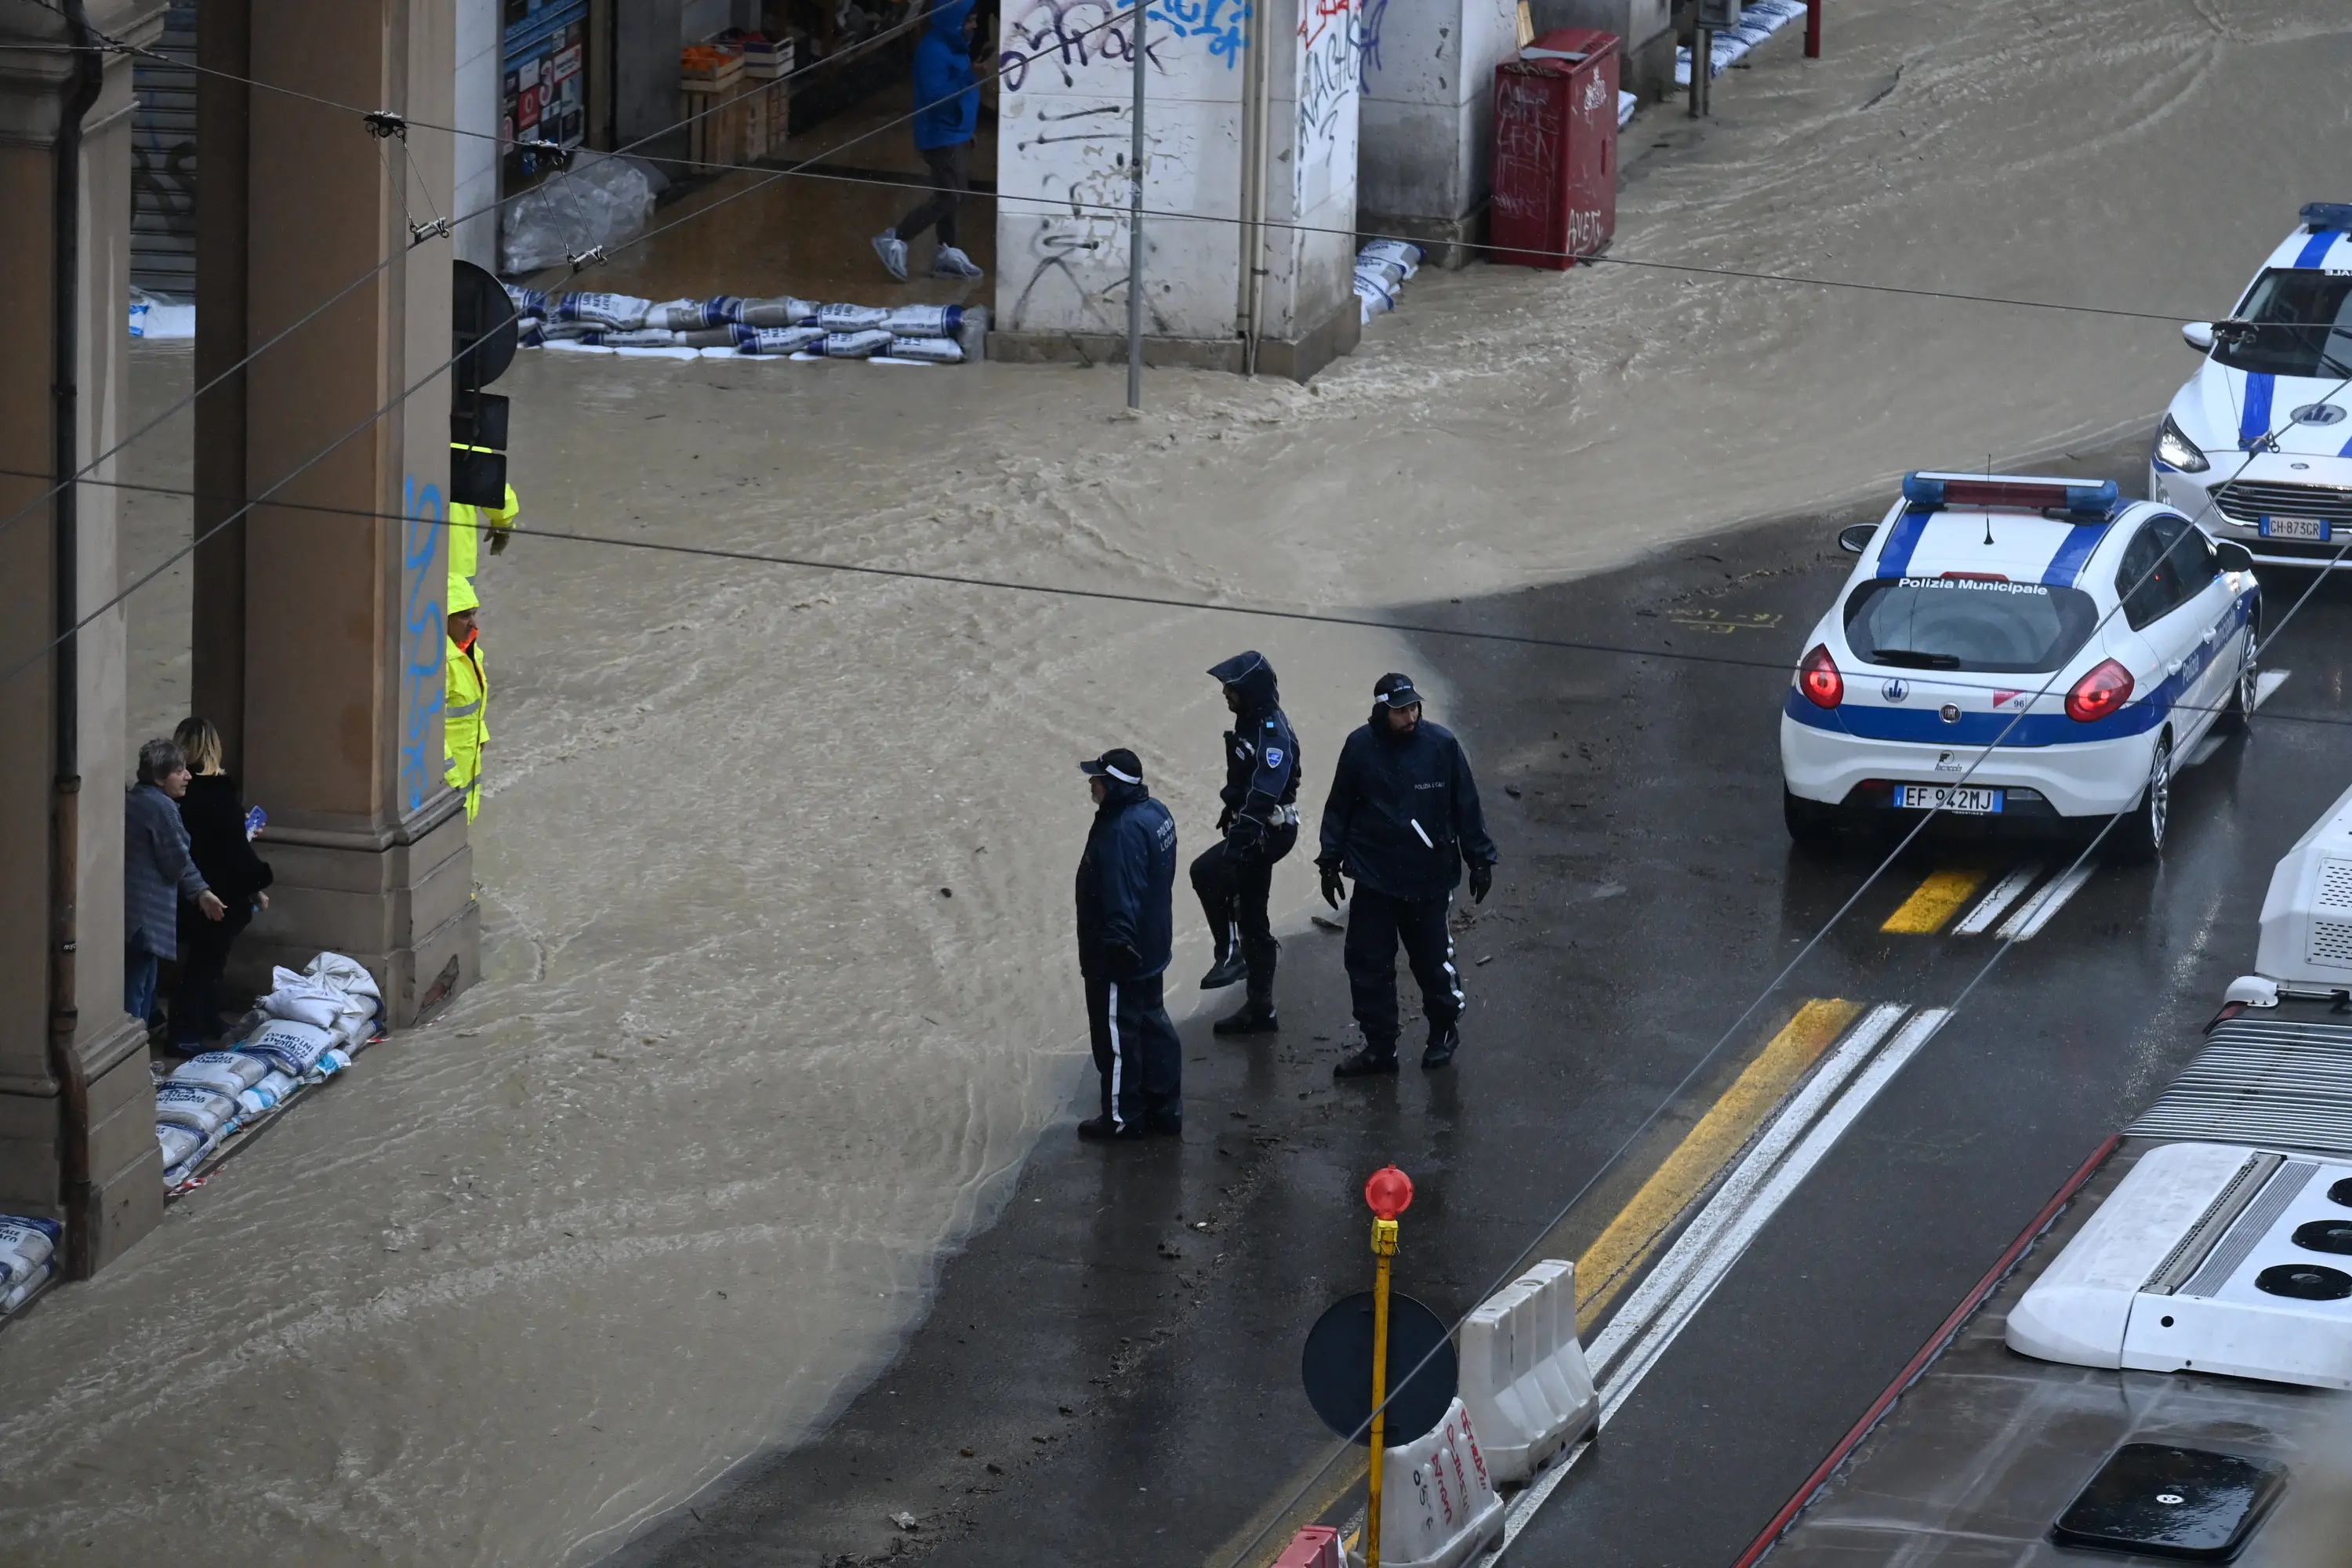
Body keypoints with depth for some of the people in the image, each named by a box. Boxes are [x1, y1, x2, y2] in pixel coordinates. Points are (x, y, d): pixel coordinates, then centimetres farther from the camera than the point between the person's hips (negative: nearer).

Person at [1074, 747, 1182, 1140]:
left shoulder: (1122, 831, -29)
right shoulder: (1155, 813, 3)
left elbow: (1122, 898, -30)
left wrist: (1118, 943, -26)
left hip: (1118, 959, -10)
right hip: (1150, 951, 10)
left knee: (1118, 1034, 5)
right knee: (1152, 1024, 20)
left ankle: (1123, 1116, 17)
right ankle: (1166, 1106, 29)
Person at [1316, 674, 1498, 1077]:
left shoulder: (1441, 745, -10)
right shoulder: (1360, 747, -6)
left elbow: (1466, 807, -1)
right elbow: (1339, 809, 5)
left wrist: (1480, 859, 2)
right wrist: (1330, 862, 5)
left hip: (1428, 878, -1)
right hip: (1374, 877, 1)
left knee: (1432, 959, 10)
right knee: (1368, 963, 3)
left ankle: (1444, 1032, 31)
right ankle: (1379, 1046, 15)